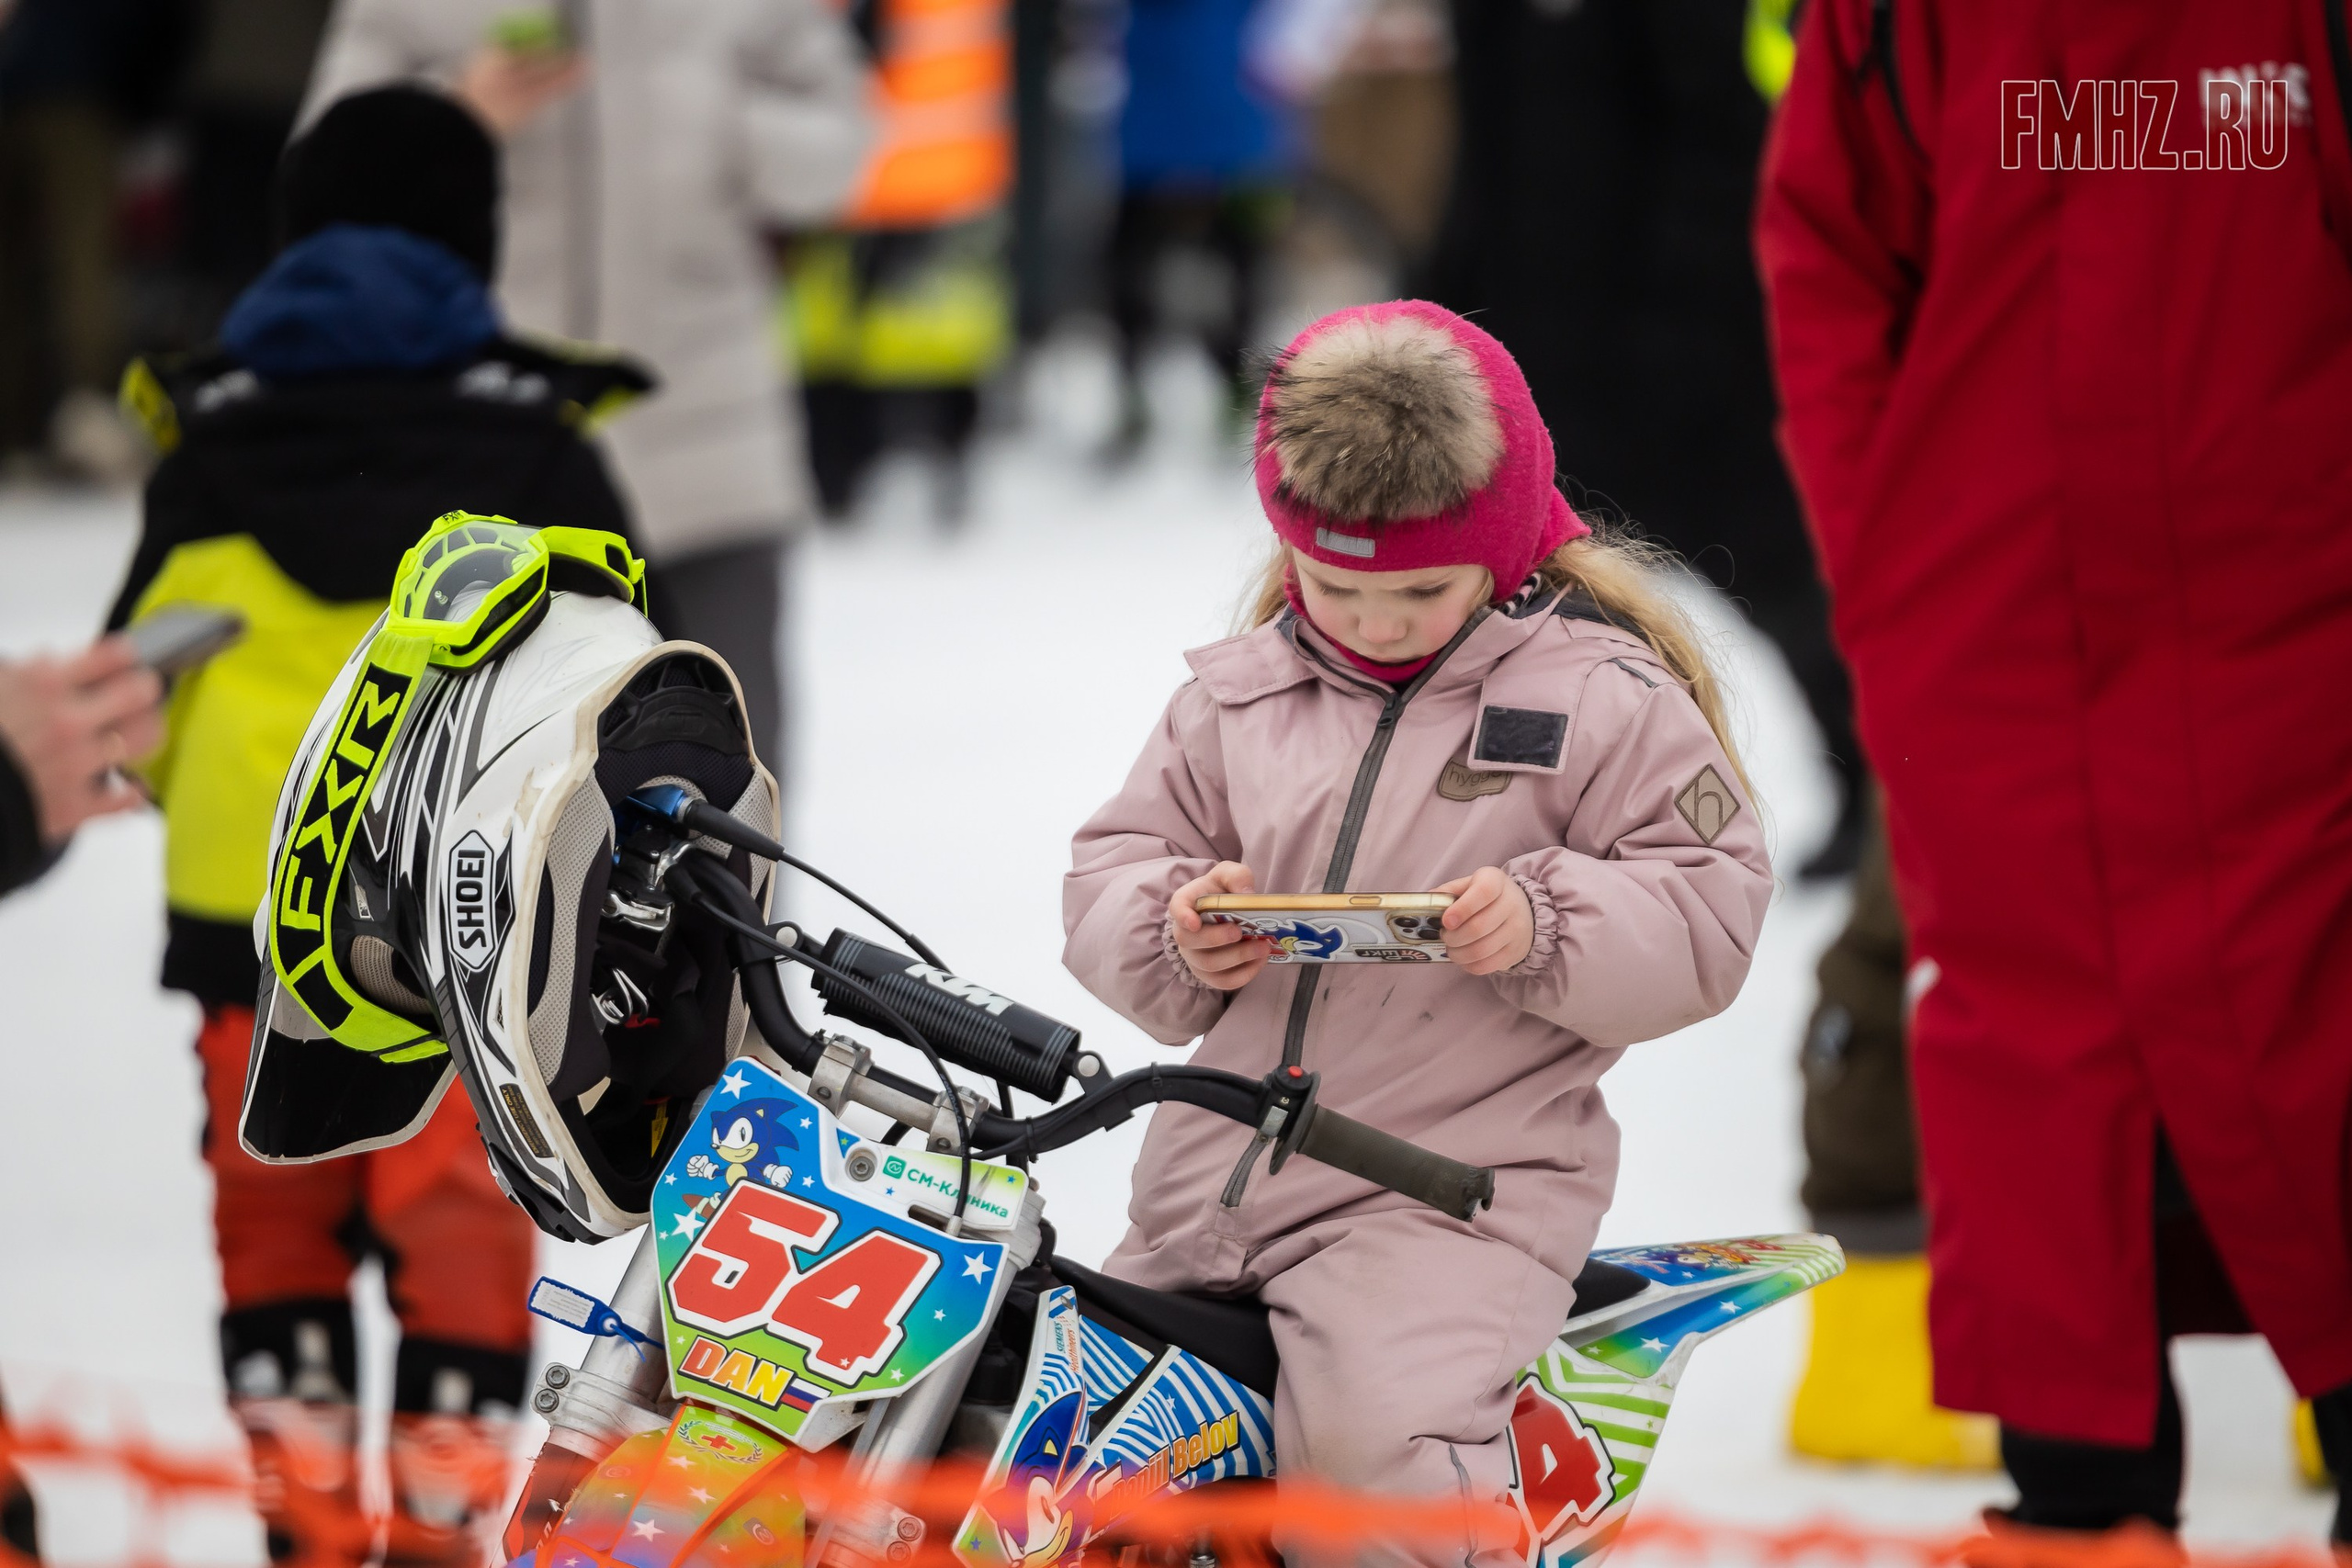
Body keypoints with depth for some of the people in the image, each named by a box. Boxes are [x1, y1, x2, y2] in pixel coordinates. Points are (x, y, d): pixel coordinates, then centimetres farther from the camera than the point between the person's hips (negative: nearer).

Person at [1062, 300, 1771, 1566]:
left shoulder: (1607, 699, -2)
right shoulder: (1234, 696, 12)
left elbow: (1706, 913, -5)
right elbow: (1111, 869, 15)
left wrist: (1542, 925, -22)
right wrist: (1176, 931, -8)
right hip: (1217, 1166, 6)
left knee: (1367, 1445, -32)